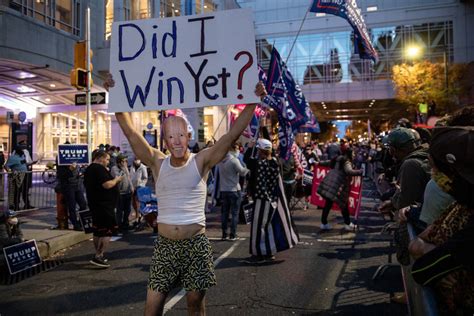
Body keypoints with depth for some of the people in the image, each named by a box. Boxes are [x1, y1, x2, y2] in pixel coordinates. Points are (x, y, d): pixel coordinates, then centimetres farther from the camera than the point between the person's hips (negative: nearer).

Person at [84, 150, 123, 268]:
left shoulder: (89, 169, 15)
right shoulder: (99, 169, -17)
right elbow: (107, 185, -26)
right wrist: (116, 179, -7)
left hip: (94, 204, 11)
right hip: (104, 205, -11)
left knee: (98, 231, 15)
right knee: (108, 231, -7)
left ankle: (99, 255, 22)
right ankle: (98, 257, -10)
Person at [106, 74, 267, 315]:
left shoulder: (201, 162, -5)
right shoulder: (158, 163, 0)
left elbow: (232, 134, -13)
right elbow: (131, 133, -3)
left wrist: (252, 103, -21)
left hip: (195, 244, -1)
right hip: (165, 244, 2)